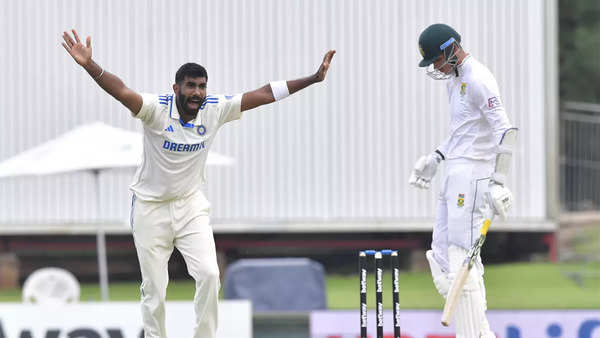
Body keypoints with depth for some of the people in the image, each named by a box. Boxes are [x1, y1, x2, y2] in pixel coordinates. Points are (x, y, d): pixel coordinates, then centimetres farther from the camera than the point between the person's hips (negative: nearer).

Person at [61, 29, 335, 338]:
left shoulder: (215, 110, -8)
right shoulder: (157, 109, -20)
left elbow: (265, 94, -6)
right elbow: (120, 91, -37)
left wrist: (313, 79, -10)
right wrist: (90, 66, -56)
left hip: (190, 206, 3)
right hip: (151, 208, -3)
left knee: (209, 275, -13)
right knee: (154, 289, 1)